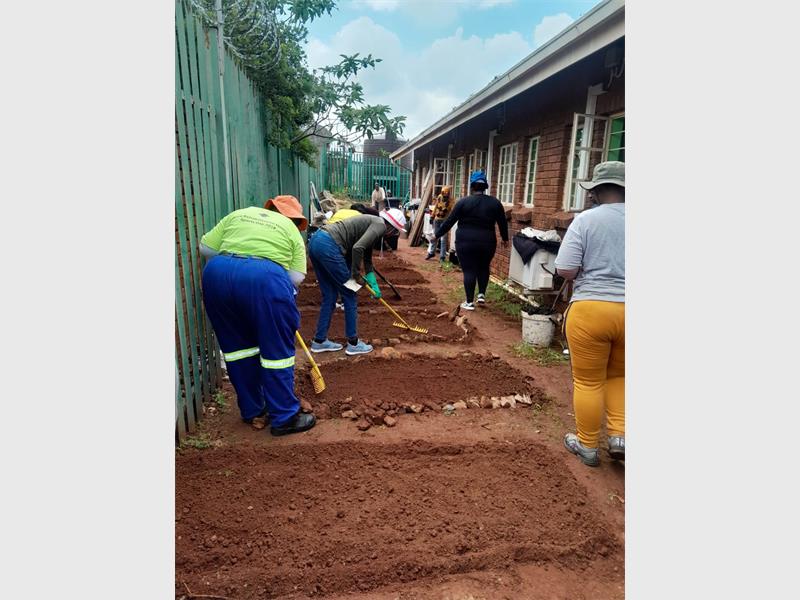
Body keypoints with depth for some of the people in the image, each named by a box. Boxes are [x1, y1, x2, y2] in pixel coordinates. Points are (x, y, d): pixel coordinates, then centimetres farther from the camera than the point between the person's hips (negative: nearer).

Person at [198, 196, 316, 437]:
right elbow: (296, 277, 7)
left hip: (218, 274, 5)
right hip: (264, 278, -4)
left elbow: (205, 247, 19)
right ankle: (284, 418, 15)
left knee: (237, 344, 18)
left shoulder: (239, 214, 26)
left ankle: (252, 412, 28)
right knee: (277, 350, 7)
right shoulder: (291, 230, 18)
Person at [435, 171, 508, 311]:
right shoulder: (495, 202, 4)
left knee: (469, 270, 3)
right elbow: (503, 223, 12)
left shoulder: (463, 202, -5)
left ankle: (469, 302, 5)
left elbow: (449, 221, -3)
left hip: (466, 242, -3)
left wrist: (437, 235, 8)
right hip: (487, 243, 3)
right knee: (483, 268, 23)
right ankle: (481, 294, 18)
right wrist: (505, 239, 27)